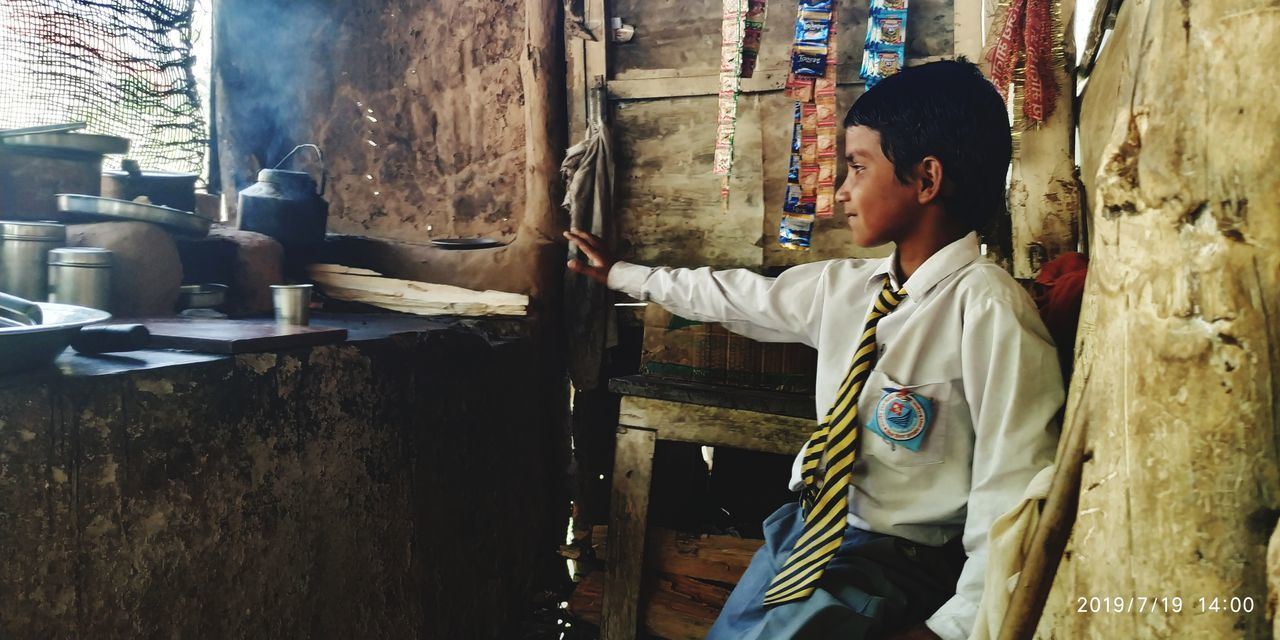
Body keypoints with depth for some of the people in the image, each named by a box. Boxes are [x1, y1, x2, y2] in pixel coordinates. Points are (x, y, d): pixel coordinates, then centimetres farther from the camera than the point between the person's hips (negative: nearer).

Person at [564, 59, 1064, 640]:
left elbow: (1016, 502, -21)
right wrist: (618, 273, 28)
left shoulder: (986, 307, -20)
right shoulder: (843, 285, 2)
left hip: (893, 564, -6)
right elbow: (735, 296, 17)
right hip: (807, 529, 7)